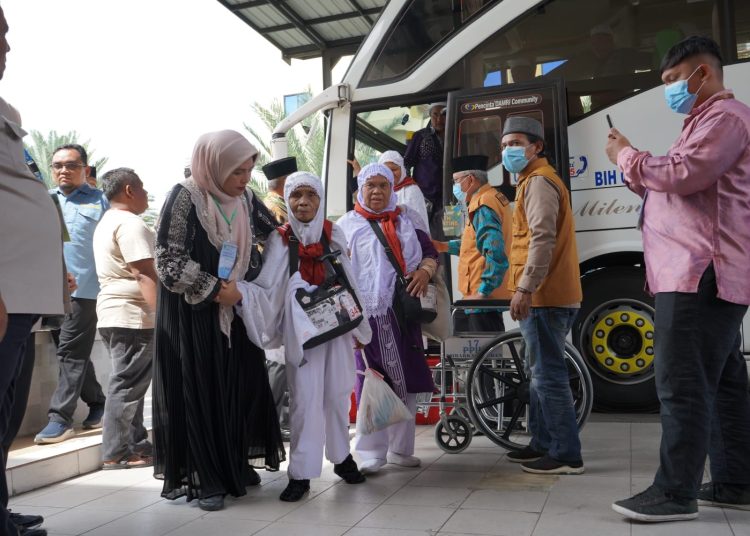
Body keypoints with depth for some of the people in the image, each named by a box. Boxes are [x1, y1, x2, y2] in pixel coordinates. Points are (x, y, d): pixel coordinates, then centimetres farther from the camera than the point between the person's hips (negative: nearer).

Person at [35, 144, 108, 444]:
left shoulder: (99, 201, 3)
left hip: (85, 287, -5)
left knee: (70, 352, -6)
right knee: (76, 352, 12)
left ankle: (60, 418, -1)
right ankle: (97, 404, 26)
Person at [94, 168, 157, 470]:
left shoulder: (106, 223, 20)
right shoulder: (130, 223, -13)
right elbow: (144, 274, -22)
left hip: (114, 312, 10)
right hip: (132, 315, -10)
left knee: (128, 384, 13)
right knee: (127, 386, -5)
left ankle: (136, 447, 18)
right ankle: (115, 454, 1)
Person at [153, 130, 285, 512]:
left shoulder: (245, 199, 5)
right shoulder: (185, 198, -13)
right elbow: (169, 260, -17)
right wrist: (213, 291, -16)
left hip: (234, 310, 6)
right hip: (192, 311, -6)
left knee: (240, 386, 8)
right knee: (198, 390, 0)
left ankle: (236, 466, 22)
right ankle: (204, 478, 10)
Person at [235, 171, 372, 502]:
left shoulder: (334, 235, 5)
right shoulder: (280, 240, -1)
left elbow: (350, 281, 9)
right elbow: (268, 288, -8)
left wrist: (359, 327, 11)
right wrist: (238, 288, -27)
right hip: (300, 328, -2)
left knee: (338, 393, 9)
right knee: (305, 397, -4)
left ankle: (341, 456, 28)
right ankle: (301, 473, 5)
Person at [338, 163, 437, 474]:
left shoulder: (408, 220, 14)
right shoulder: (347, 225, 6)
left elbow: (430, 252, 17)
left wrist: (425, 271, -6)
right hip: (367, 314, -3)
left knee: (407, 380, 6)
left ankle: (400, 448, 20)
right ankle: (371, 452, 7)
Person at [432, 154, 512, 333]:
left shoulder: (483, 206, -15)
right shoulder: (493, 197, 17)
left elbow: (495, 253, -25)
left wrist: (483, 292, -23)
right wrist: (445, 246, 22)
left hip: (483, 298, -11)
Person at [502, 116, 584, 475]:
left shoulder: (538, 181, -9)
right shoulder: (535, 180, 24)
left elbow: (543, 238, -22)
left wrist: (524, 288, -26)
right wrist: (527, 288, 24)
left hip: (544, 297, -11)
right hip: (546, 295, 11)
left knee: (548, 374, -8)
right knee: (541, 372, 15)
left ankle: (567, 455, -3)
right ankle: (542, 444, 25)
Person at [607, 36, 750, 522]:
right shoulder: (707, 121, 27)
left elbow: (684, 175, -21)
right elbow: (673, 192, 27)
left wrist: (628, 156, -8)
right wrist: (635, 172, 13)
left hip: (702, 274, -11)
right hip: (700, 274, 11)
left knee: (682, 383, -12)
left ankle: (675, 492, -8)